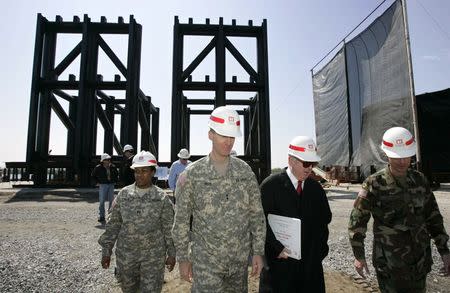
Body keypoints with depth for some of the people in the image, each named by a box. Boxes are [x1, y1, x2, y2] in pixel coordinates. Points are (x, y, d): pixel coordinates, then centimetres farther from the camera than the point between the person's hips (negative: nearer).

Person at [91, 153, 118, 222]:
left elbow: (116, 174, 22)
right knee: (102, 201, -2)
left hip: (111, 185, 3)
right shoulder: (98, 168, -5)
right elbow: (93, 175, 7)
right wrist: (97, 182, 0)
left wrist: (115, 181, 12)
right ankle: (101, 216, 7)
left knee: (111, 200, 4)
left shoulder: (113, 167, 5)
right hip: (103, 185, -3)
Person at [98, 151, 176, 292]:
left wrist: (171, 253, -2)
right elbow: (113, 224, 3)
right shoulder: (123, 194, -3)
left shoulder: (161, 198, -9)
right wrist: (106, 250, 2)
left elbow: (169, 228, -4)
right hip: (125, 253, 3)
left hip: (153, 255, -2)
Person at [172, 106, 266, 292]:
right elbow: (181, 220, -4)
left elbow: (257, 214, 2)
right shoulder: (191, 174, -11)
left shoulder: (245, 171, -3)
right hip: (206, 260, -3)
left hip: (240, 259, 3)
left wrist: (258, 252, 1)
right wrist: (183, 258, -1)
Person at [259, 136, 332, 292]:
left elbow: (325, 218, 15)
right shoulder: (270, 185, -10)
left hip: (311, 262, 5)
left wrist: (320, 247, 5)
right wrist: (277, 248, -17)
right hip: (279, 260, -4)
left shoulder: (316, 188, 6)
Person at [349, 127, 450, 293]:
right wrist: (359, 256, -9)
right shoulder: (374, 184, -15)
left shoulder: (419, 180, 0)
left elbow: (433, 217, 9)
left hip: (420, 260, 5)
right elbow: (357, 221, -11)